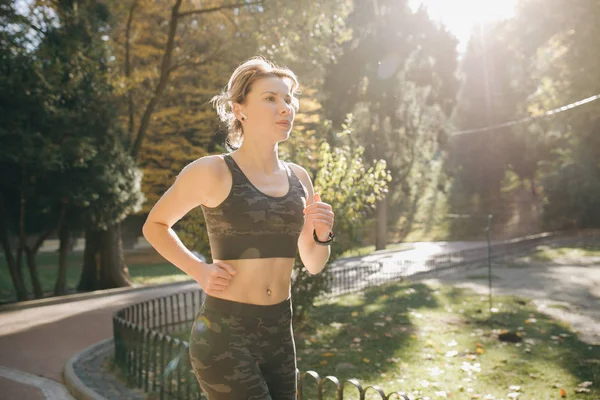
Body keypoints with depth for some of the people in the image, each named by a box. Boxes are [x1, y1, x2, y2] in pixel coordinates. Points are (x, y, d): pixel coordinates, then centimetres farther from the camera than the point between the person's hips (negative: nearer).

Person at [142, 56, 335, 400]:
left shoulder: (299, 178, 6)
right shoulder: (212, 172, -10)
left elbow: (314, 265, 14)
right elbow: (155, 225, 4)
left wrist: (321, 235, -7)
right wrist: (199, 271, -9)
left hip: (280, 334, 6)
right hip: (225, 335, -6)